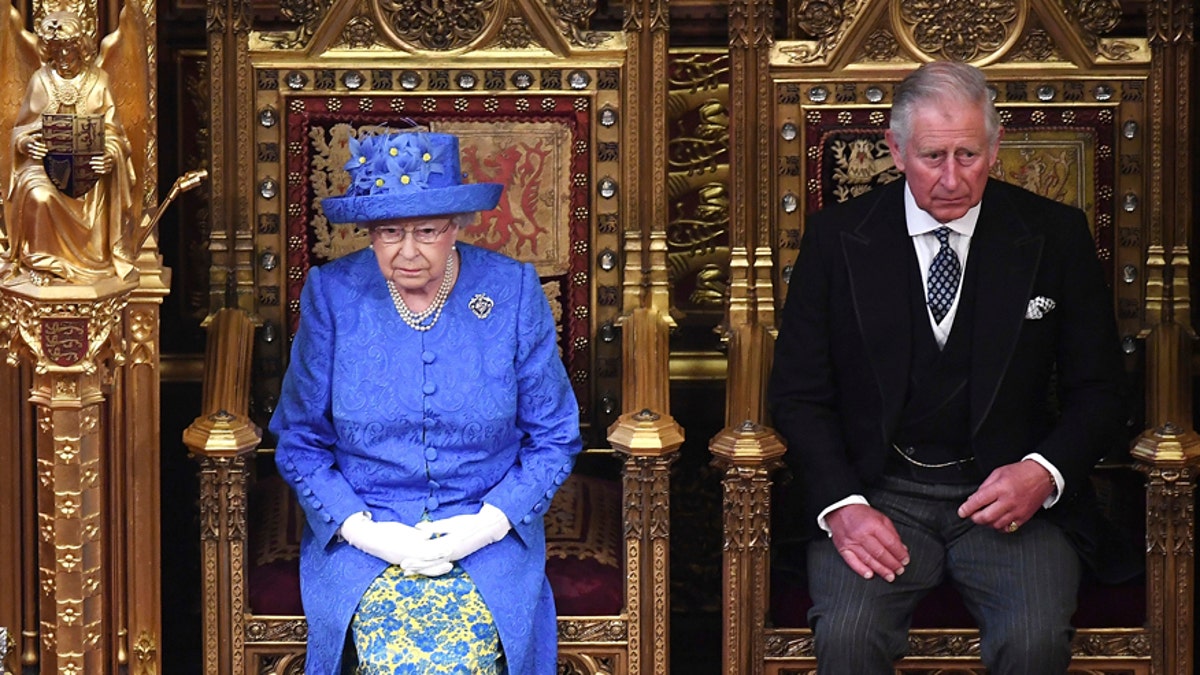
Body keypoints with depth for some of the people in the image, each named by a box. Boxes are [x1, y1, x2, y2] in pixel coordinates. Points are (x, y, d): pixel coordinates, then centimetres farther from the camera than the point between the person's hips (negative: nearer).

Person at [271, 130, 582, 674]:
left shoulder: (513, 293, -4)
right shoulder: (331, 296, -3)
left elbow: (554, 439, 3)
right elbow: (300, 442, 4)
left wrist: (489, 522, -11)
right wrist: (359, 527, -10)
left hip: (489, 533, 0)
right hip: (362, 535, 0)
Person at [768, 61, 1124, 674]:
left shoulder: (1056, 236, 5)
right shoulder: (836, 238, 4)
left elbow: (1096, 390, 8)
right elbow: (799, 394, 5)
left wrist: (1045, 473, -12)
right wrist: (841, 504, -12)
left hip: (1011, 497, 0)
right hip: (877, 493, 0)